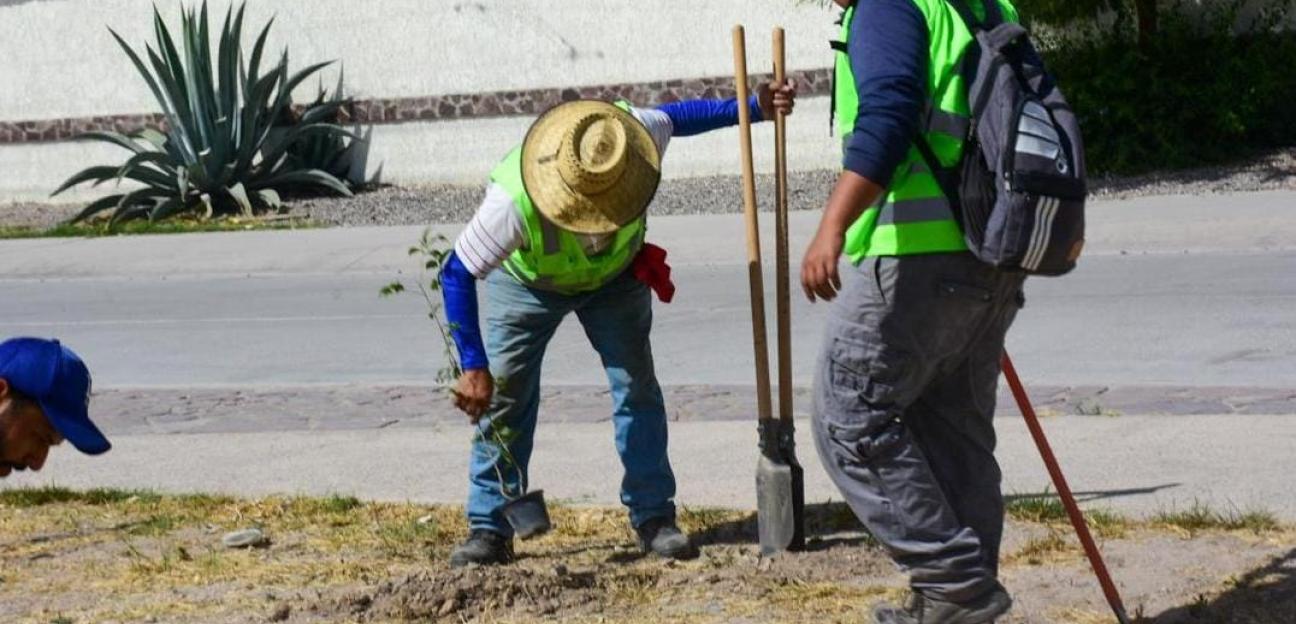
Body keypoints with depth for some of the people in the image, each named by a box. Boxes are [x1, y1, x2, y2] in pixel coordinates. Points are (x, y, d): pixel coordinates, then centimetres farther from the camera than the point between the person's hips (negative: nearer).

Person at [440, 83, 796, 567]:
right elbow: (457, 274, -36)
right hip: (529, 283, -2)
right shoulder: (515, 200, -44)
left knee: (637, 386, -3)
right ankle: (489, 529, 0)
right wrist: (473, 368, -39)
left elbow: (679, 116, -10)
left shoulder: (636, 135, -35)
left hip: (616, 276, 3)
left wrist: (756, 107, -12)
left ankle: (654, 518, 5)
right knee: (503, 396, -8)